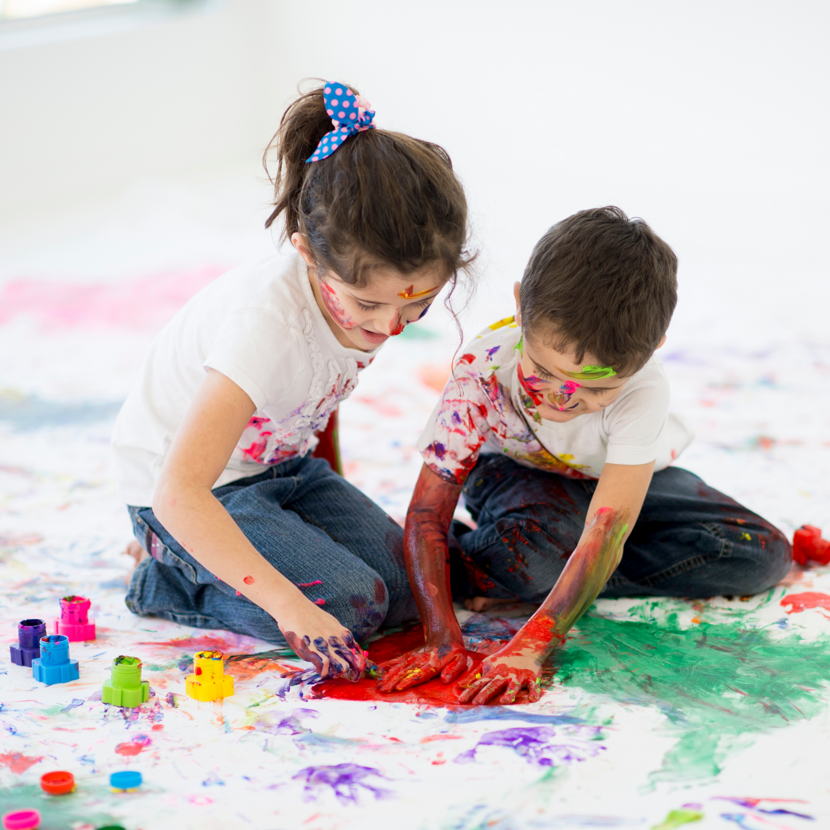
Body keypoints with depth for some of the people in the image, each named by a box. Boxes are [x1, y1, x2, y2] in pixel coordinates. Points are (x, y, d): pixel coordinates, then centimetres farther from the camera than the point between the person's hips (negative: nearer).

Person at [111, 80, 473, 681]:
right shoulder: (268, 322, -37)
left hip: (283, 468, 8)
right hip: (192, 492, -7)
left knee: (412, 588, -5)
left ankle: (218, 556, 12)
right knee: (350, 606, -21)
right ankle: (171, 576, 0)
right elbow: (180, 494, -42)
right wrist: (289, 605, -43)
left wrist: (333, 507, 9)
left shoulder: (373, 284, -15)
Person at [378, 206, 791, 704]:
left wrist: (528, 648, -52)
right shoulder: (483, 369, -35)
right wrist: (442, 638, -43)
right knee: (535, 554, -42)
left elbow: (606, 534, -42)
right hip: (516, 471, -4)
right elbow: (428, 513, -31)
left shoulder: (643, 390, -36)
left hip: (622, 480, 4)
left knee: (760, 555, -18)